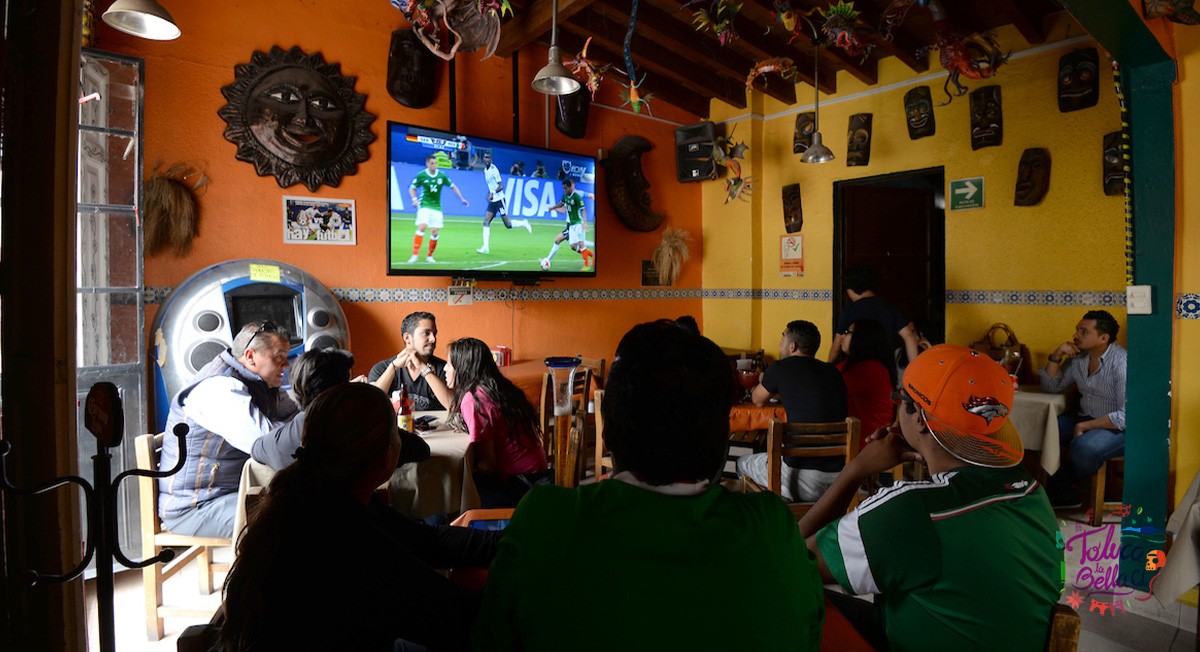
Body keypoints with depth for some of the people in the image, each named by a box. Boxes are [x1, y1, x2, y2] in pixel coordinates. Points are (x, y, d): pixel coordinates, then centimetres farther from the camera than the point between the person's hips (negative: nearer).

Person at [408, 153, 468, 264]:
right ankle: (415, 254, -21)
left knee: (434, 232, -1)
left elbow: (453, 186, 11)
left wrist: (462, 198, 6)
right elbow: (412, 188, 5)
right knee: (422, 227, -21)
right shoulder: (421, 175, -5)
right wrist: (414, 199, -12)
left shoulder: (442, 175, 0)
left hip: (437, 207, 3)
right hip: (424, 206, -3)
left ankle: (429, 256, 17)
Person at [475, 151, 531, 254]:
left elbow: (501, 186, -18)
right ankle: (486, 247, -6)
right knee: (486, 222, -5)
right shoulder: (485, 170, 11)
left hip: (499, 199, -7)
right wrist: (489, 194, 14)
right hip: (492, 201, 7)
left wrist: (493, 193, -31)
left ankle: (523, 223, 23)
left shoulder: (494, 169, -13)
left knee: (507, 225, -4)